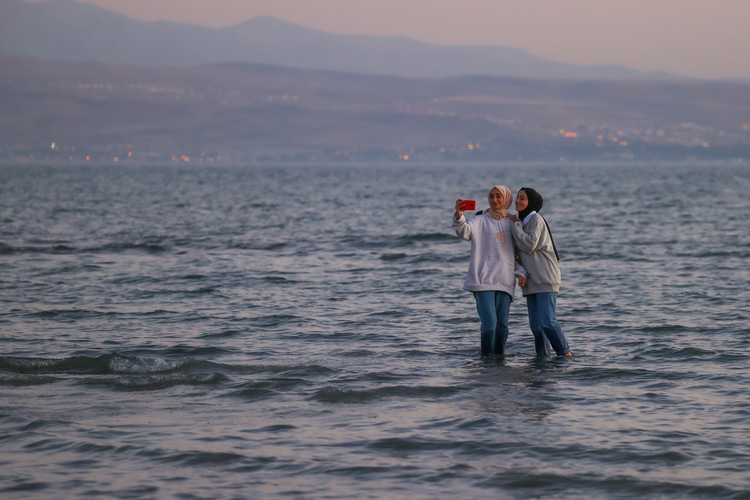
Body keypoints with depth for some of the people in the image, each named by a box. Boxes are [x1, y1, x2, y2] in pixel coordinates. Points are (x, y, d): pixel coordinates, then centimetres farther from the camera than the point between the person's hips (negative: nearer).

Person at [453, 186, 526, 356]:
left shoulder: (512, 224, 17)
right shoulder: (481, 221, 4)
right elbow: (464, 231, -17)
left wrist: (520, 272, 2)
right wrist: (458, 215, -37)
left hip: (504, 282, 4)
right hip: (484, 280, -4)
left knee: (502, 325, 1)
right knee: (489, 323, -13)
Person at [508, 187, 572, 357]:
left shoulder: (536, 220, -9)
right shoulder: (522, 222, 16)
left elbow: (529, 245, -21)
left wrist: (515, 224, -12)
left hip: (546, 278, -8)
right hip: (531, 280, 8)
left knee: (547, 321, -15)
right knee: (535, 324, 5)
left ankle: (565, 353, -6)